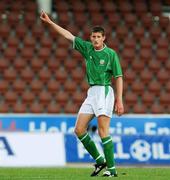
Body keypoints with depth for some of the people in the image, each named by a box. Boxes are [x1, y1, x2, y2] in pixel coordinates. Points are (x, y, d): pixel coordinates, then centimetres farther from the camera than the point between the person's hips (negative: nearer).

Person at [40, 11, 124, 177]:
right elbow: (68, 35, 14)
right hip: (91, 92, 7)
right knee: (79, 129, 1)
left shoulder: (111, 54, -5)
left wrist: (119, 100, -10)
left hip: (105, 91, -7)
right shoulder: (87, 48, 10)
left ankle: (111, 169, -11)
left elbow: (119, 77, -5)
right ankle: (100, 161, 12)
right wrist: (49, 22, 12)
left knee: (103, 131, -14)